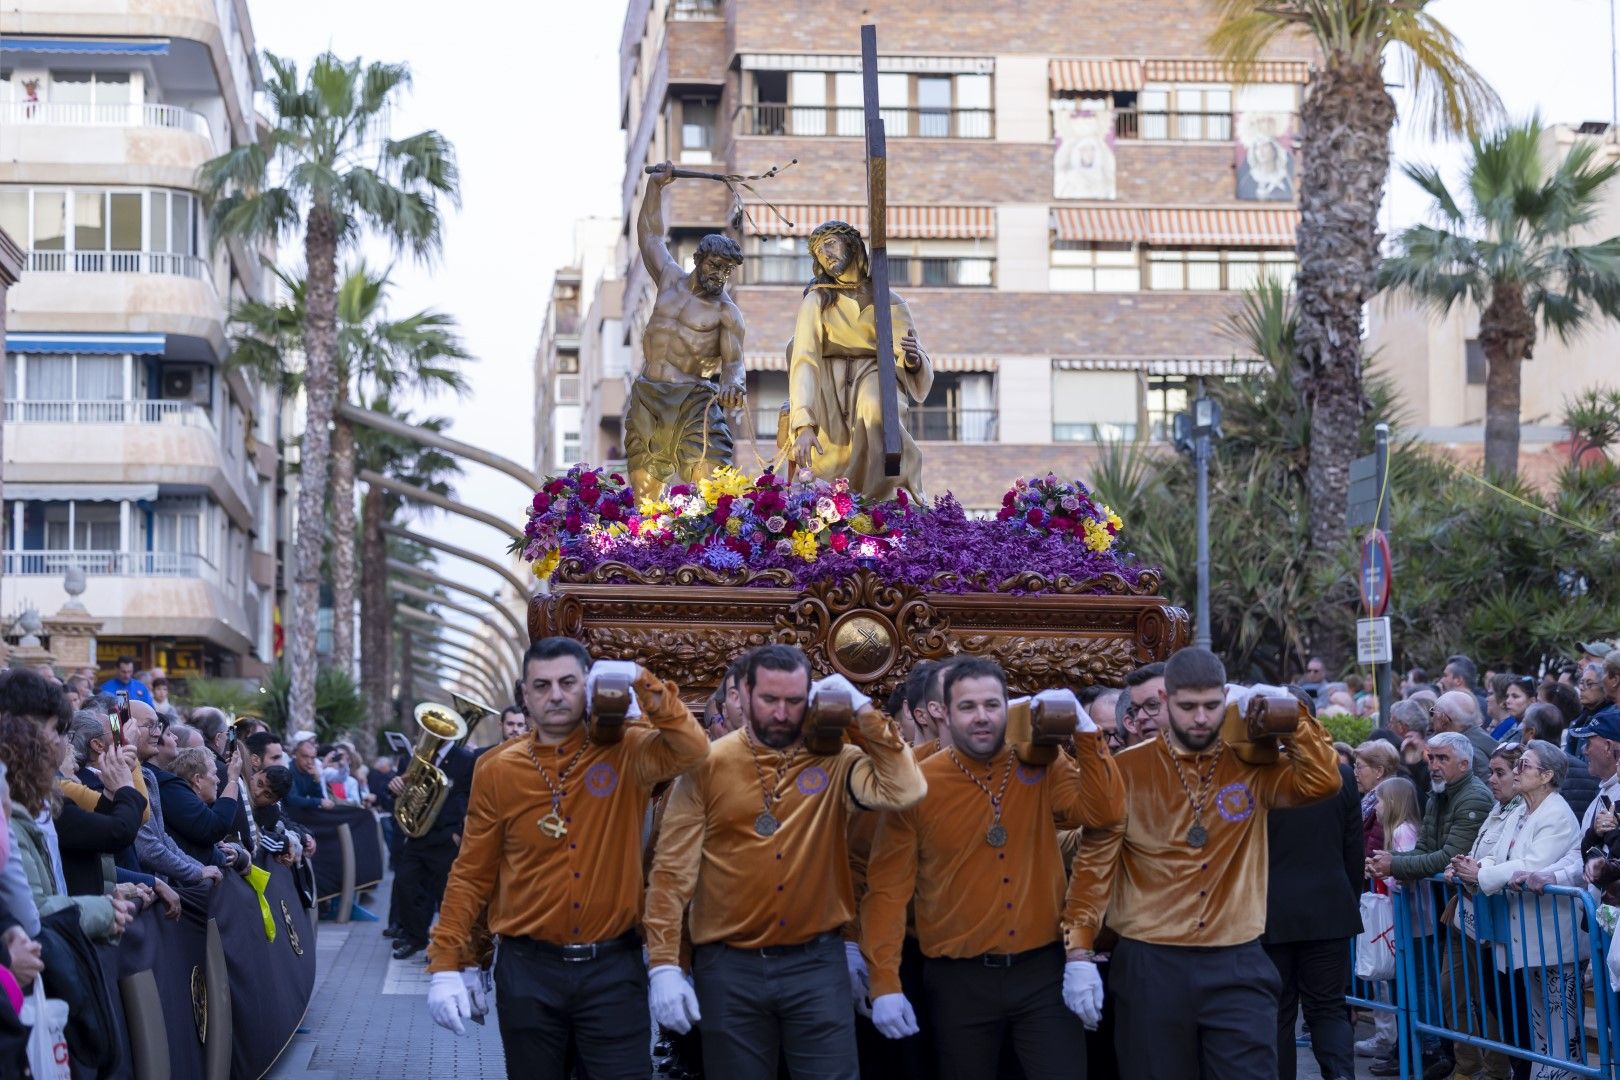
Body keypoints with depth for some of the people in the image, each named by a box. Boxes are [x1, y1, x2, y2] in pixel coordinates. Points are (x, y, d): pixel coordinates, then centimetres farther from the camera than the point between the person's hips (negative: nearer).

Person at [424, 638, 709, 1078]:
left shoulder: (625, 753, 0)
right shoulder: (498, 770, 2)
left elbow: (692, 748, -18)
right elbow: (472, 874, 5)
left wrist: (641, 682, -20)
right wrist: (448, 964, 0)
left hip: (614, 967, -1)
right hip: (528, 968, 1)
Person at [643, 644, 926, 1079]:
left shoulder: (835, 761, 2)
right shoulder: (708, 766, -1)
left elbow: (903, 791, -16)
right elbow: (673, 869, -3)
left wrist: (863, 711, -11)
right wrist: (663, 964, -10)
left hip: (817, 962, 0)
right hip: (729, 967, 0)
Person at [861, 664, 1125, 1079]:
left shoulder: (1042, 769, 1)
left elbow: (1104, 812, -14)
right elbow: (889, 887, -5)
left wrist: (1084, 729, -18)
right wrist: (885, 982, -11)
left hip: (1043, 970, 1)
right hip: (959, 978, -1)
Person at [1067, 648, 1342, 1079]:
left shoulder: (1251, 765, 4)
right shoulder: (1127, 770, -1)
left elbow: (1322, 781, -10)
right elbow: (1096, 861, -1)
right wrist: (1080, 951, -8)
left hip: (1237, 966, 1)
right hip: (1151, 967, -1)